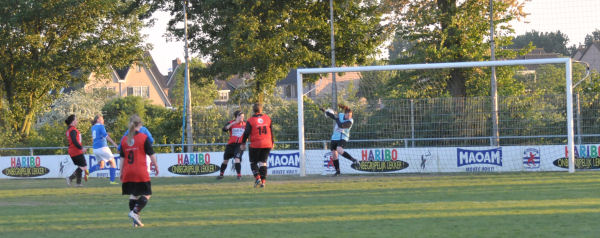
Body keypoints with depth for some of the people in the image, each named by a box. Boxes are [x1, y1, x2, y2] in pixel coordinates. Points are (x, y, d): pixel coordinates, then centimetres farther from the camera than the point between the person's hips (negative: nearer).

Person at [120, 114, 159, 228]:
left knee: (133, 195, 11)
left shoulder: (124, 140, 6)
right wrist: (156, 166, 10)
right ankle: (135, 212, -18)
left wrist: (121, 173, 14)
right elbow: (151, 154, -3)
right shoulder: (144, 138, -5)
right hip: (141, 172, -4)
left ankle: (135, 220, 8)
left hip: (128, 173, 5)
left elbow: (122, 158, 8)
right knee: (146, 194, 2)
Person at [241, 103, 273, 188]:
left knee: (253, 163, 10)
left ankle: (258, 178, -9)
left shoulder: (250, 121, -7)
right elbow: (271, 131, 11)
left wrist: (243, 143, 5)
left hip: (255, 145, -3)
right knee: (263, 163, 9)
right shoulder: (267, 118, 5)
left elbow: (246, 133, -7)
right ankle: (263, 181, 1)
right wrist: (272, 143, 22)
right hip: (267, 144, 3)